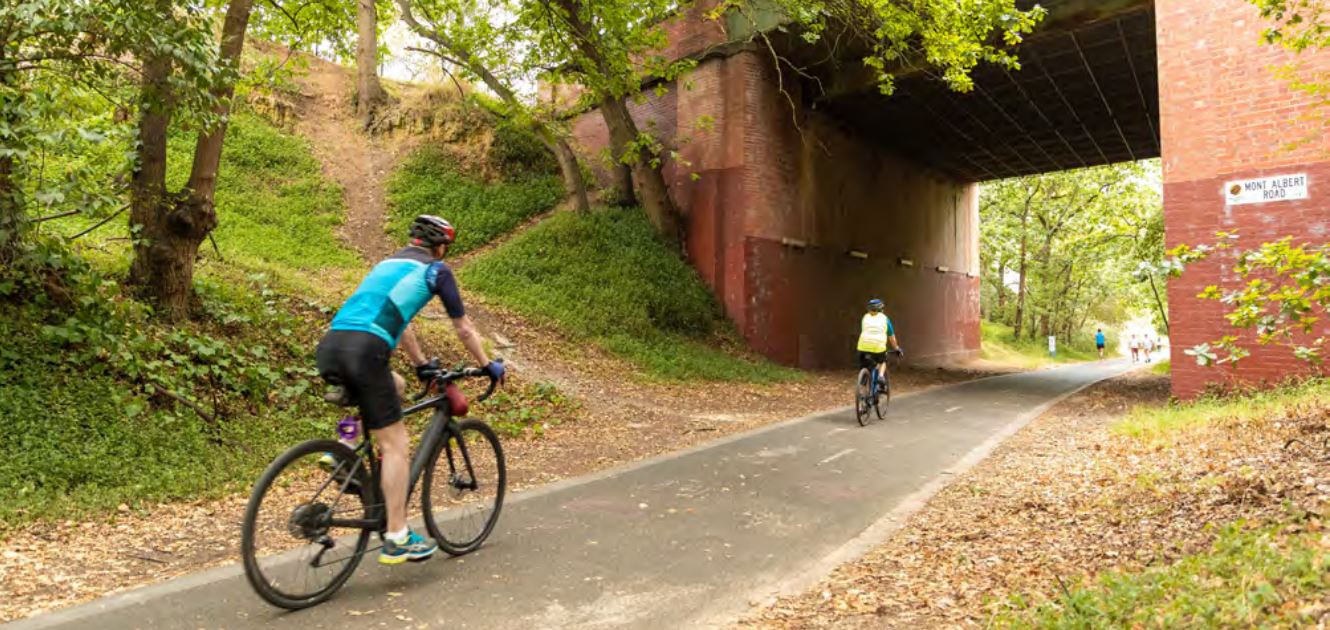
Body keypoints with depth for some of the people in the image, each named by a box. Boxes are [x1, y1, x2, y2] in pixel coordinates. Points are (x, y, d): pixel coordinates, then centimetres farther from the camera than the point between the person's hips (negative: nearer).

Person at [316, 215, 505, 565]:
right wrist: (488, 366, 33)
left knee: (394, 385, 32)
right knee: (394, 444, 1)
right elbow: (464, 329, 19)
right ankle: (397, 540, 2)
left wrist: (422, 365, 53)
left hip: (329, 346, 7)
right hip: (364, 349, -7)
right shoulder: (435, 270, 13)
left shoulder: (387, 264, 32)